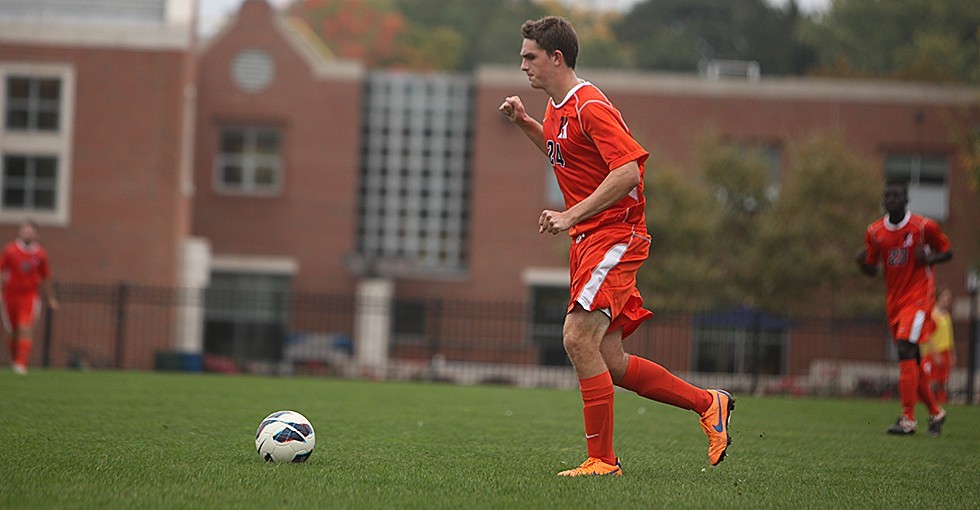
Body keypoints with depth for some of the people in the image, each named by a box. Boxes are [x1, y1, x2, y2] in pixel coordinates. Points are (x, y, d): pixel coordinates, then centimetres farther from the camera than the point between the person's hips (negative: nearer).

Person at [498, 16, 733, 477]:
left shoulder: (590, 106, -15)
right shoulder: (557, 108, 14)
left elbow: (628, 170, -24)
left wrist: (571, 215, -24)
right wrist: (524, 123, 21)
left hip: (614, 235, -10)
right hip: (588, 243, 10)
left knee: (578, 339, -18)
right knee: (610, 363, 6)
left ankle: (602, 459, -11)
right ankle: (708, 403, 20)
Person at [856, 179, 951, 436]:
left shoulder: (924, 227, -7)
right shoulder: (875, 232, 5)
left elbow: (947, 251, 5)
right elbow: (872, 270, 13)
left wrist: (929, 259, -16)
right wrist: (862, 262, -10)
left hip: (918, 297, -6)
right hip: (894, 301, 6)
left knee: (906, 350, -20)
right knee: (911, 360, 10)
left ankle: (908, 419, -22)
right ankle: (936, 412, 28)